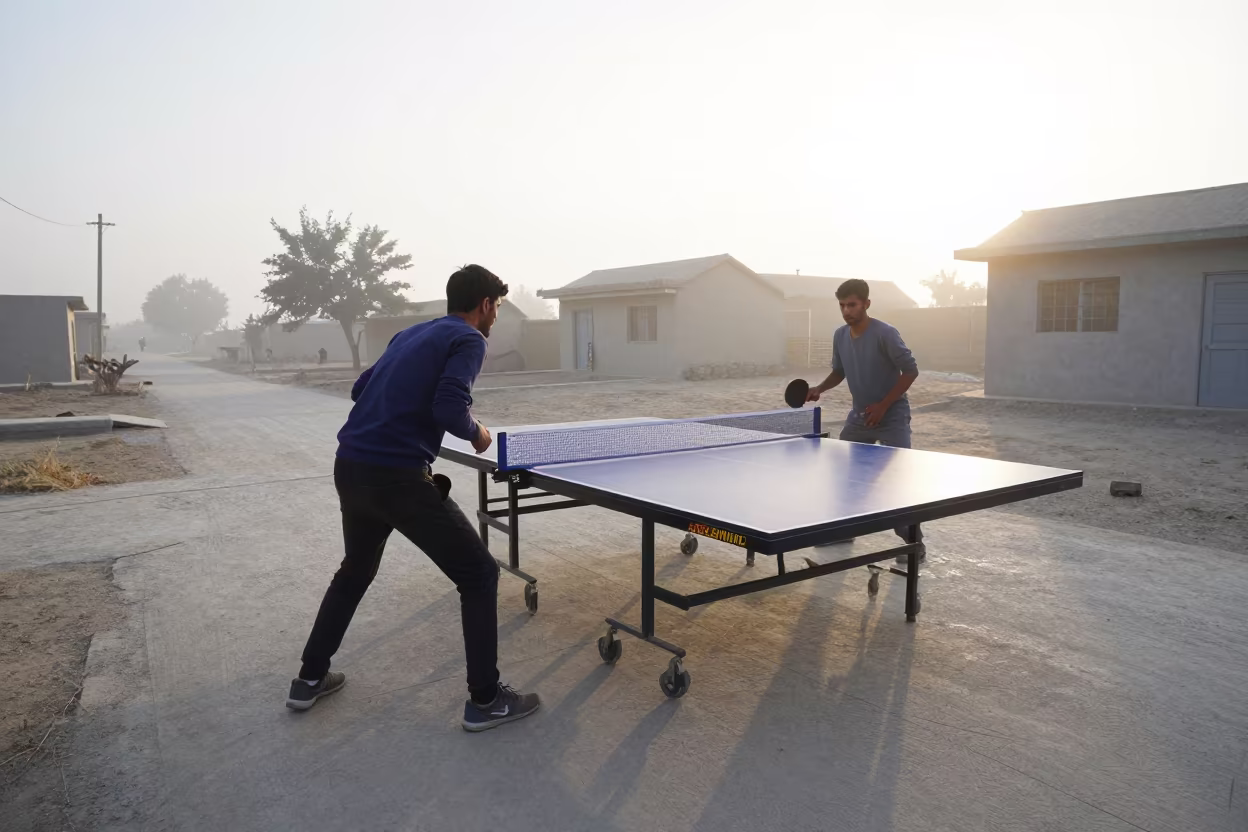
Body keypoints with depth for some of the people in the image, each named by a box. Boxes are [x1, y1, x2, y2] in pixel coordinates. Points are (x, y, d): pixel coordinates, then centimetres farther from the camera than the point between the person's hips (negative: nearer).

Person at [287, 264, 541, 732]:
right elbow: (450, 409, -17)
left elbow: (361, 389, 25)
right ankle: (485, 700, 9)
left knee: (355, 570, 30)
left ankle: (310, 679, 39)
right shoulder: (468, 339, -4)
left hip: (349, 467, 8)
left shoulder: (411, 334, 20)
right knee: (479, 574, 4)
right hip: (396, 476, -8)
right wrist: (476, 434, 2)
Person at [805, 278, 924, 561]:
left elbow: (911, 370, -17)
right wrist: (820, 389, -4)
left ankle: (916, 544, -1)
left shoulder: (885, 334, -20)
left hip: (891, 417, -7)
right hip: (859, 415, 7)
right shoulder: (840, 335, 0)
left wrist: (883, 405, -20)